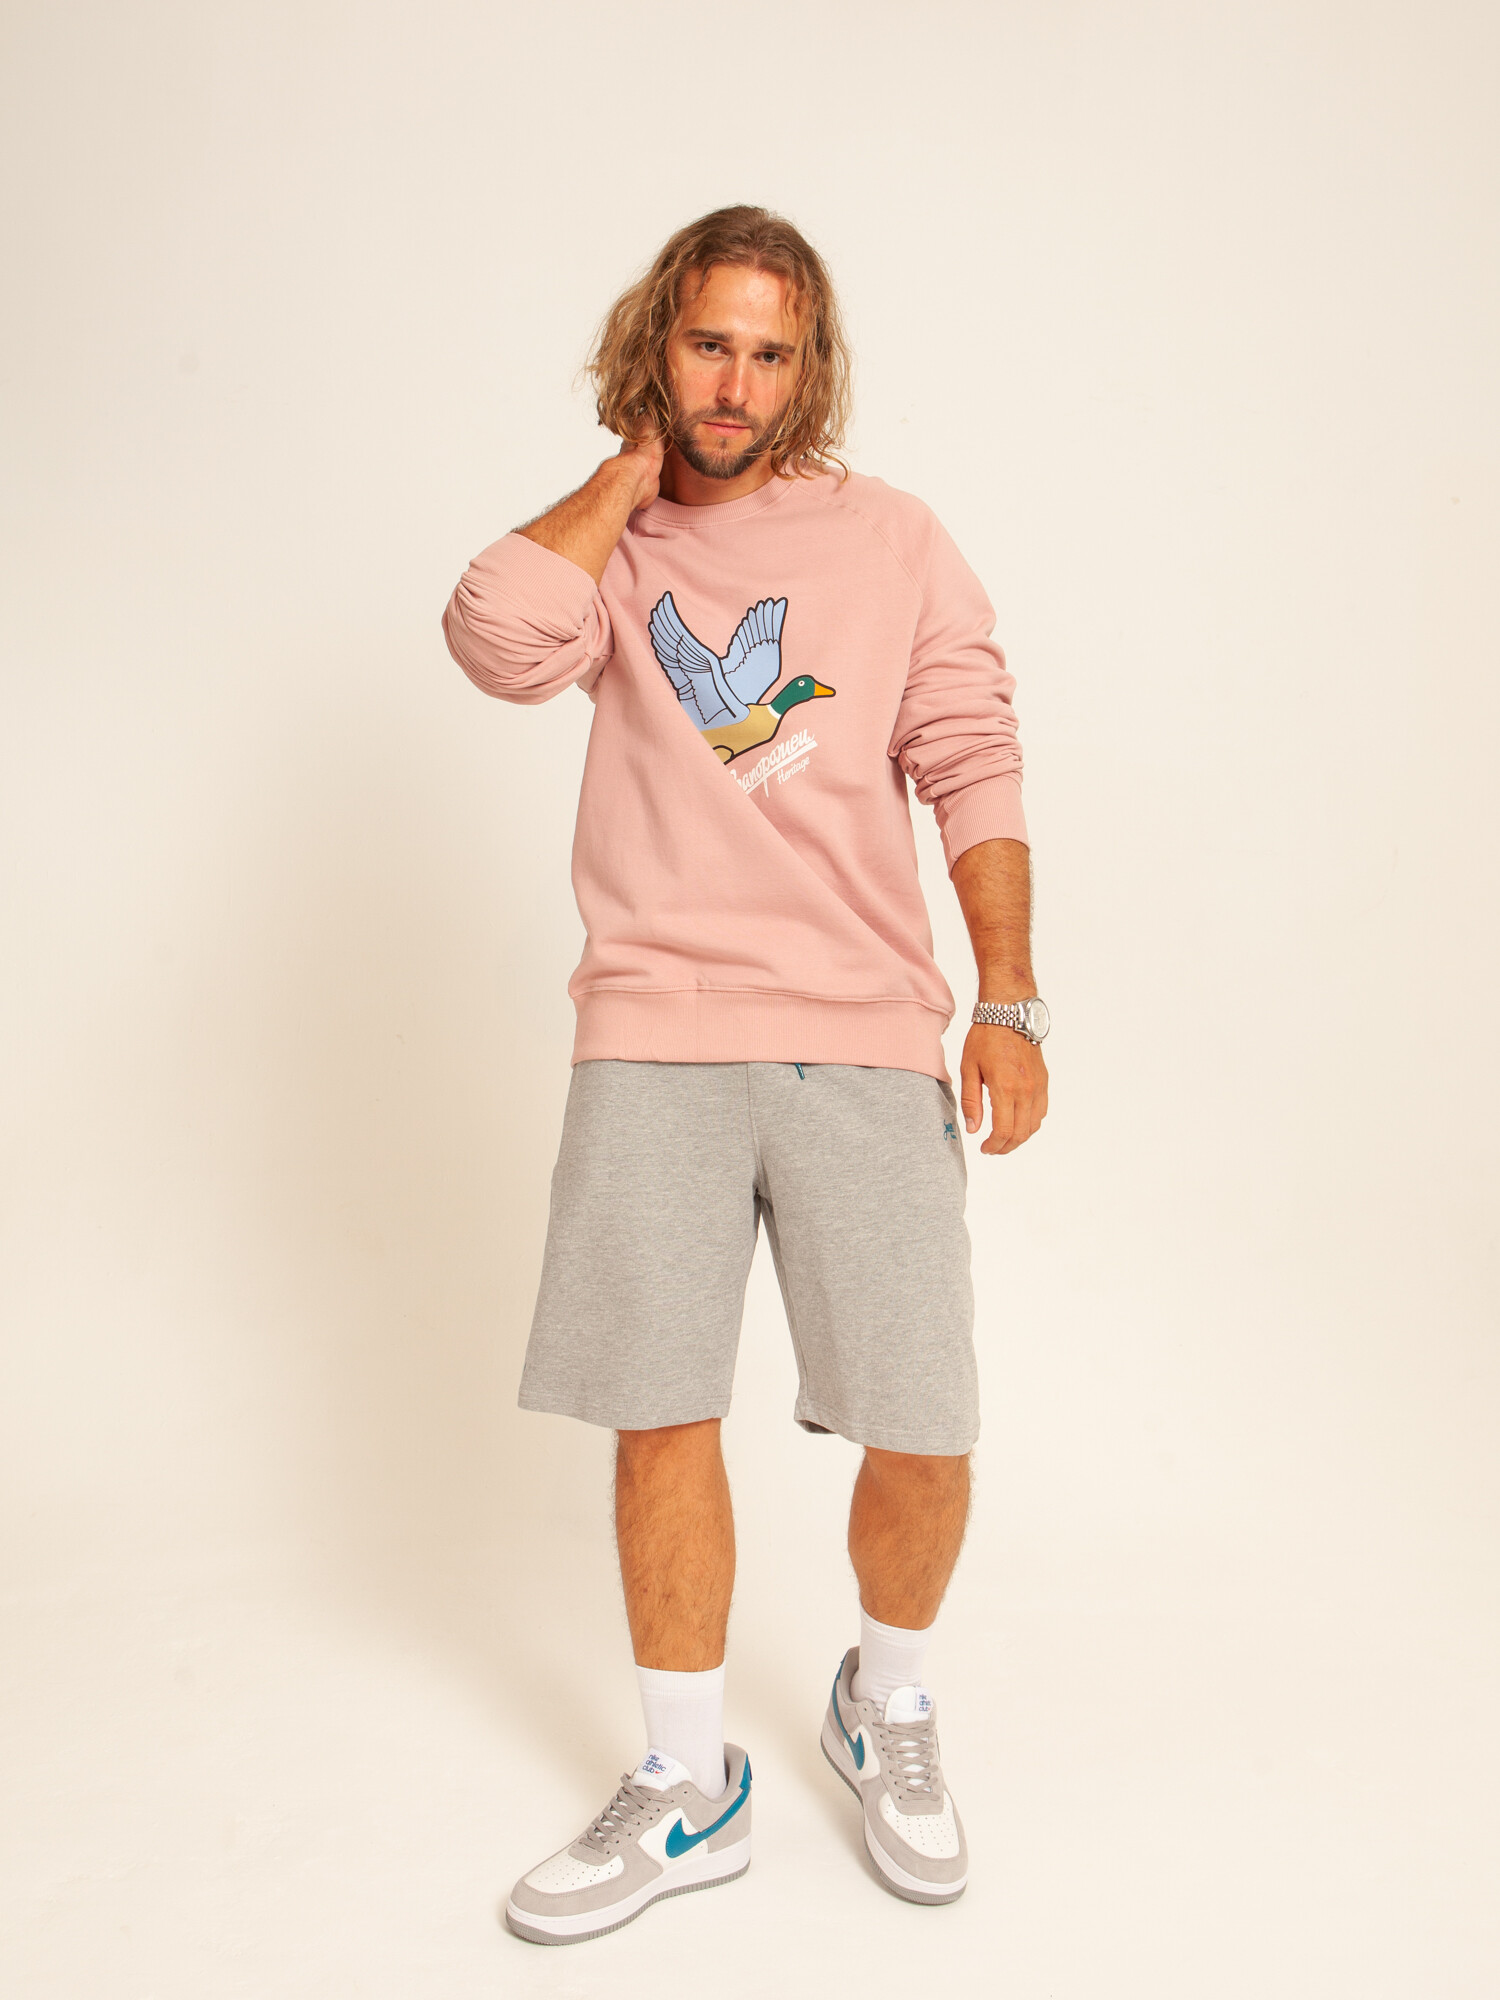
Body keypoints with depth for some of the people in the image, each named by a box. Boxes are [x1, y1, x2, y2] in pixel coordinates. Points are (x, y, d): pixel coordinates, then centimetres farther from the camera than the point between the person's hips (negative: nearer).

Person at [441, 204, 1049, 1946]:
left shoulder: (894, 540, 12)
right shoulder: (606, 546, 12)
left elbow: (975, 768, 6)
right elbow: (499, 642, -10)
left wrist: (1010, 1000, -4)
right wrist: (631, 471, 2)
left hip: (867, 1035, 0)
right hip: (657, 1034, 1)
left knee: (922, 1434, -3)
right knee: (660, 1415, 2)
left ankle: (887, 1705, 28)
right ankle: (687, 1786, 22)